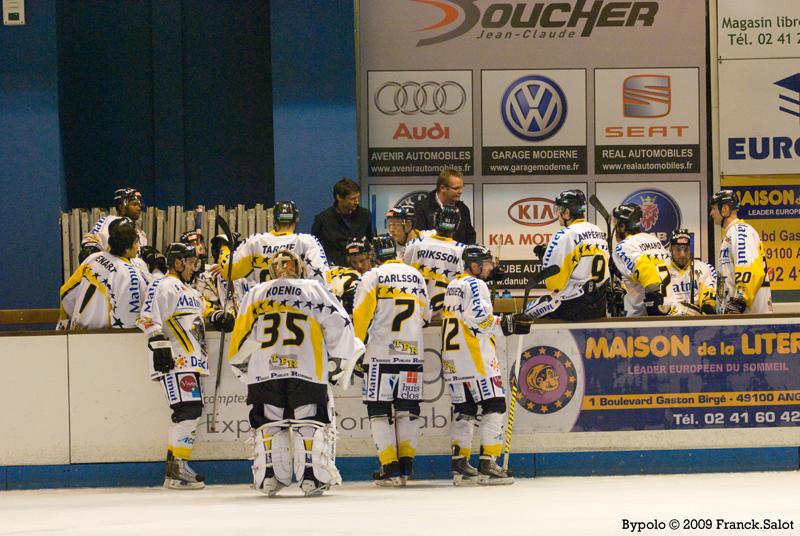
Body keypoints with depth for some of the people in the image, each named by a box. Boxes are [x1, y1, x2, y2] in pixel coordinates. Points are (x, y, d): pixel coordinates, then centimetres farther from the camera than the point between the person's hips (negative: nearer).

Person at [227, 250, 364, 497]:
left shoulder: (255, 294, 14)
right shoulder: (314, 289, 8)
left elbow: (241, 336, 11)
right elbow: (339, 323, 1)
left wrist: (241, 366, 25)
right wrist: (339, 360, 11)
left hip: (264, 374, 2)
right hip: (307, 372, -2)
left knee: (269, 425, 14)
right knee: (311, 425, 7)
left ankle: (270, 478, 6)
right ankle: (312, 478, -1)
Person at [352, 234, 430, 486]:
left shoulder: (373, 276, -4)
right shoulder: (416, 276, 13)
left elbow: (361, 316, -9)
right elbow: (424, 316, 20)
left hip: (381, 354, -5)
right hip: (413, 352, 5)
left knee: (380, 409, 0)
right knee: (407, 408, 11)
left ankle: (390, 468, -7)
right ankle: (406, 465, 8)